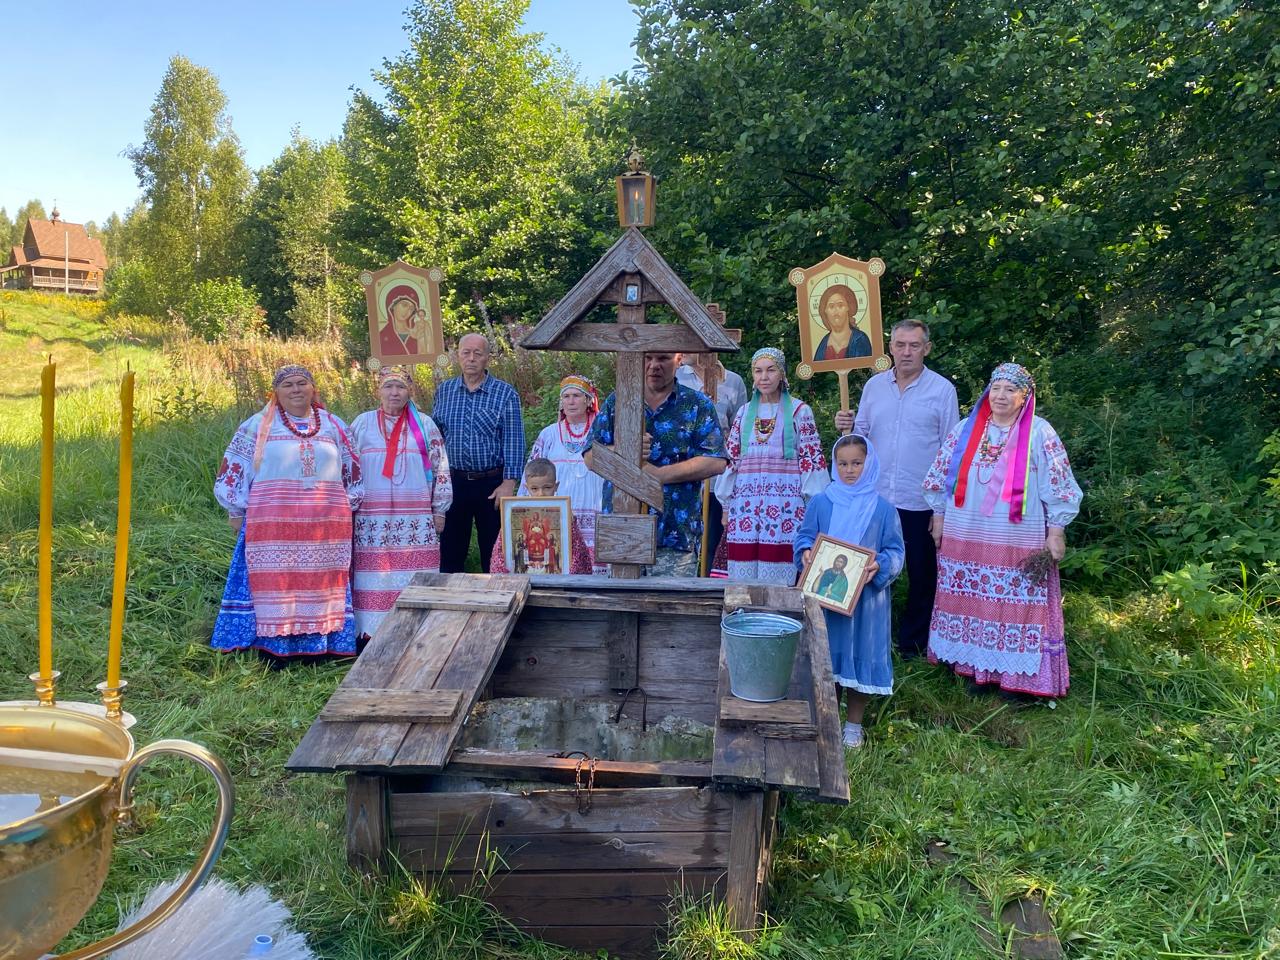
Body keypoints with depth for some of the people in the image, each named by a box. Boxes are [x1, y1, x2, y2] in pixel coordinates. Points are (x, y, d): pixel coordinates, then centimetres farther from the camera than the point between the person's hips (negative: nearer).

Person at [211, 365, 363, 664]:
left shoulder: (333, 425, 13)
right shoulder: (258, 425, 6)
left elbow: (353, 472, 20)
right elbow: (232, 471, 9)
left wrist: (347, 506, 13)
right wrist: (237, 512, 6)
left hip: (325, 526, 2)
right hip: (272, 525, -2)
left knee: (321, 582, 3)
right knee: (274, 583, -3)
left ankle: (320, 644, 9)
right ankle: (272, 647, 2)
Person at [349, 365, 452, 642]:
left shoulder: (425, 424, 6)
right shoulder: (362, 424, 8)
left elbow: (440, 468, 6)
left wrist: (439, 510, 3)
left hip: (416, 516, 0)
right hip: (373, 516, 0)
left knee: (414, 575, -2)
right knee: (375, 575, -1)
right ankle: (374, 629, 6)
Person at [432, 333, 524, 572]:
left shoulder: (505, 394, -2)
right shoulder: (443, 391, 8)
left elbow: (513, 442, -5)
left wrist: (508, 483, -12)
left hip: (492, 483, -3)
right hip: (453, 482, 3)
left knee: (493, 553, 7)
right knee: (449, 553, 9)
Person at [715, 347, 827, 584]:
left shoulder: (799, 411, 5)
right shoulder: (744, 413, 16)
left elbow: (811, 458, 2)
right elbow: (731, 458, 17)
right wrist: (726, 507, 14)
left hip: (785, 502, -3)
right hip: (745, 501, 4)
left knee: (777, 577, -7)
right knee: (742, 576, 0)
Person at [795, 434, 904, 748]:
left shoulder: (883, 508, -2)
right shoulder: (821, 502, 1)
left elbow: (895, 550, -1)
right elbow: (804, 536, 8)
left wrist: (880, 566, -21)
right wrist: (805, 552, -13)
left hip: (865, 598, -1)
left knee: (860, 654, 6)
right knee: (827, 652, 9)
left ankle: (853, 724, 23)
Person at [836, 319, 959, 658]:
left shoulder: (942, 389, -3)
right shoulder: (874, 385, 6)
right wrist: (847, 427, -11)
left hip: (921, 502, -2)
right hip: (875, 498, 3)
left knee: (922, 576, 10)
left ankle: (913, 644, 25)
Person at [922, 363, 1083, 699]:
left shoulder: (1040, 434, -5)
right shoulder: (965, 430, 4)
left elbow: (1057, 487, -4)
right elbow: (942, 477, 11)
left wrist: (1055, 532, -7)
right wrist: (939, 517, 10)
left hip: (1019, 543, -3)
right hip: (965, 539, 3)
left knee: (1016, 605, 1)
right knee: (971, 604, 10)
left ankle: (1017, 674, 12)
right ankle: (974, 665, 22)